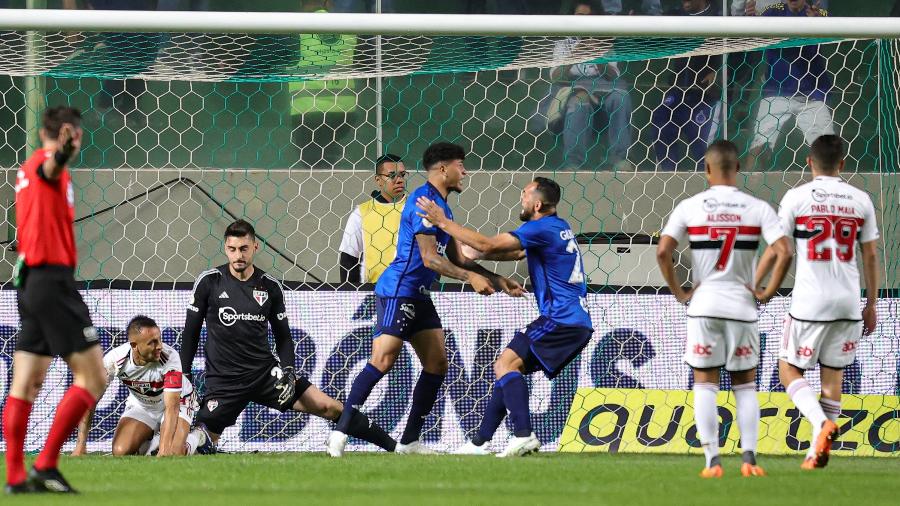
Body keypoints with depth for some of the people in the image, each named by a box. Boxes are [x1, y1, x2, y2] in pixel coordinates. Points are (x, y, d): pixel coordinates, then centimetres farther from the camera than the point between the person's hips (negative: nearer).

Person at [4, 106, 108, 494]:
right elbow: (50, 167, -36)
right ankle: (46, 464, -11)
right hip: (54, 281, -10)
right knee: (93, 376, -7)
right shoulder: (47, 163, -10)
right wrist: (62, 155, -57)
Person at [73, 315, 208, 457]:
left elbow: (172, 408, -39)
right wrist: (80, 446, -28)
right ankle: (152, 442, 16)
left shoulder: (170, 357, -36)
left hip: (178, 401, -3)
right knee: (121, 452, -18)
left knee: (173, 454, -26)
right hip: (140, 403, 3)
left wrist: (164, 450, -49)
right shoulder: (114, 359, -29)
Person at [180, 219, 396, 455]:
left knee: (328, 407, -7)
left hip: (266, 373, 1)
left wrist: (288, 371, -6)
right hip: (223, 380, -1)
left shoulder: (270, 286, 2)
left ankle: (392, 445, 0)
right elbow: (191, 333, 2)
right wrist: (183, 380, -2)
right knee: (200, 437, -19)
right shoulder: (209, 281, -4)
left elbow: (283, 336, 11)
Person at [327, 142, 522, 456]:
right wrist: (471, 277, -19)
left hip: (419, 296, 10)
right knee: (382, 361, -17)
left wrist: (497, 281, 18)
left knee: (437, 364, 7)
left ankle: (409, 441, 11)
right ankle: (340, 432, -17)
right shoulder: (424, 200, -14)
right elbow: (430, 258, -20)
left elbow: (457, 260, 23)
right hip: (397, 291, -10)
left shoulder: (440, 205, 17)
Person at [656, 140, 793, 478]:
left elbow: (663, 251, -10)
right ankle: (749, 458, 1)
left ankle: (712, 461, -2)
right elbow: (783, 253, -11)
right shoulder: (758, 209, -2)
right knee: (745, 385, 11)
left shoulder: (689, 207, -3)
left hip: (703, 306, -1)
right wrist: (768, 292, 0)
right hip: (742, 305, 1)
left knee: (705, 384, 5)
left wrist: (678, 292, 1)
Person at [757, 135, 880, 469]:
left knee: (789, 370, 8)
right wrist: (871, 306, 16)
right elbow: (871, 256, 8)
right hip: (848, 303, 3)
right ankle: (817, 453, 10)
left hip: (809, 303, -3)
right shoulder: (861, 201, 5)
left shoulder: (796, 197, -3)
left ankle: (821, 423, -17)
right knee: (833, 375, 11)